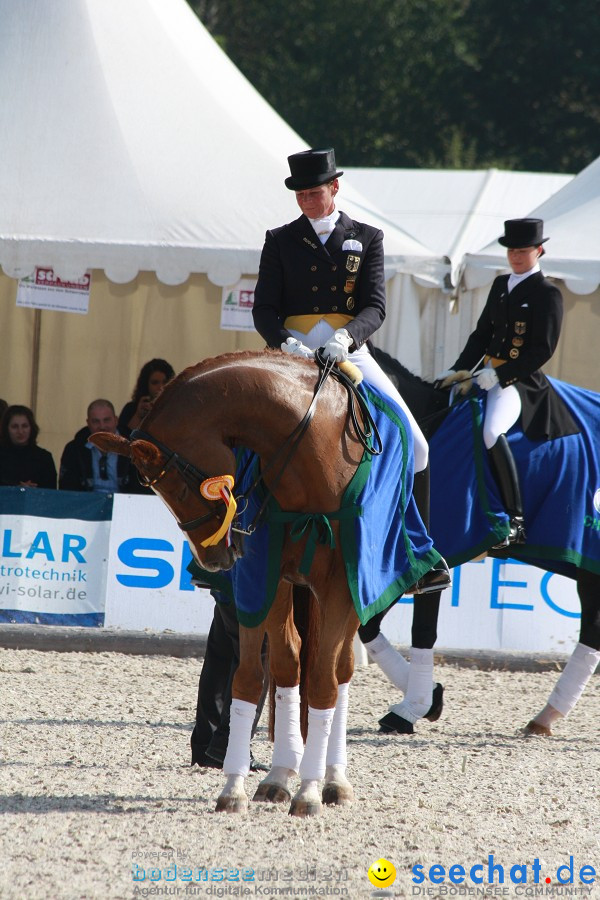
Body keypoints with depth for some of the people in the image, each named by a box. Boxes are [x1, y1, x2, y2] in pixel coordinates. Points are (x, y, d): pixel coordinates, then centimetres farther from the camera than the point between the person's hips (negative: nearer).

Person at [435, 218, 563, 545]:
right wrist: (459, 370, 5)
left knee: (491, 432, -31)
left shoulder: (547, 294, -6)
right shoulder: (500, 285, 16)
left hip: (520, 381, -8)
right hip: (487, 374, 8)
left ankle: (515, 521, -27)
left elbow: (543, 350, -12)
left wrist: (499, 375, -19)